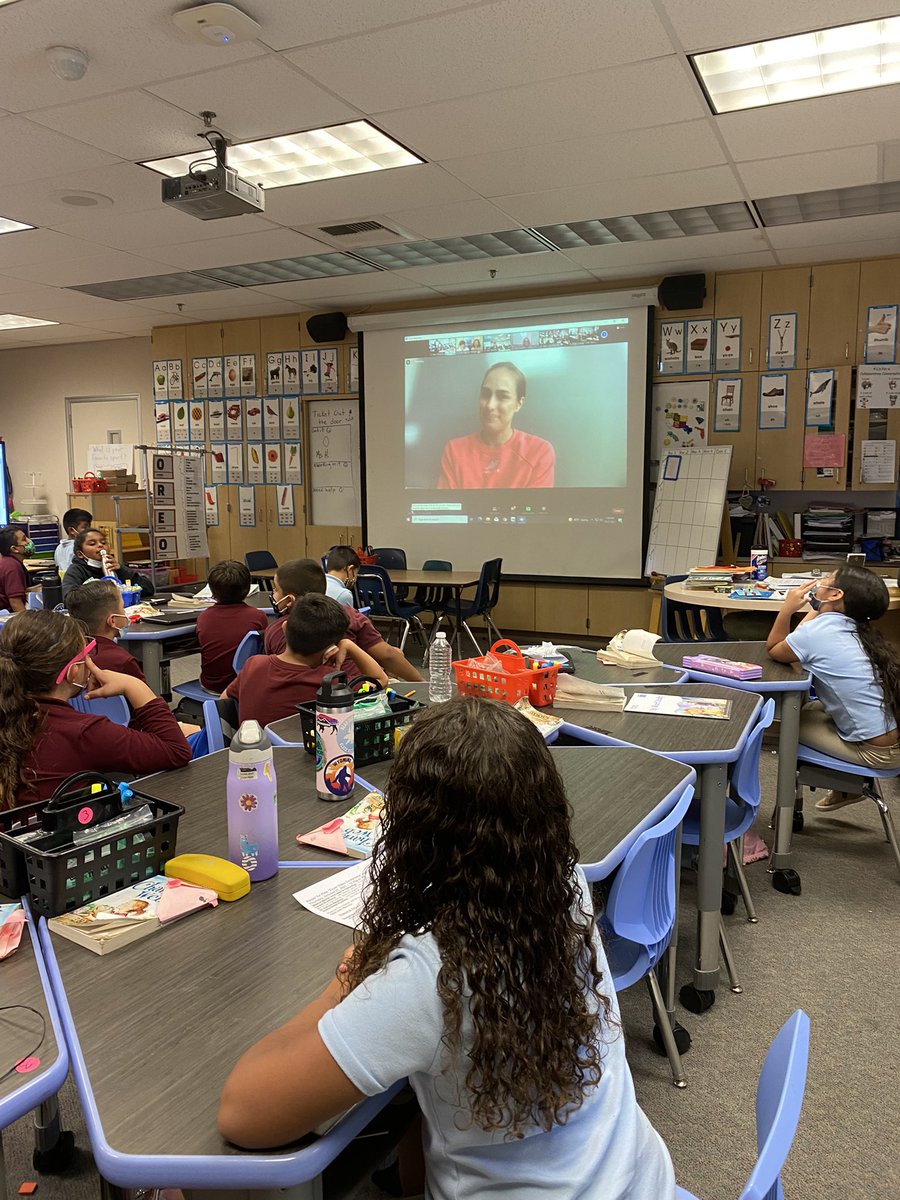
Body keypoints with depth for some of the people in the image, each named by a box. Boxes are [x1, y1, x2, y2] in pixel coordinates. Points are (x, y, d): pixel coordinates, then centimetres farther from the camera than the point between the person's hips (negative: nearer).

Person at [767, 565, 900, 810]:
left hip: (877, 751, -7)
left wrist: (787, 608, -4)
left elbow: (773, 650, 0)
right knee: (809, 709, 22)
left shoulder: (816, 631, -16)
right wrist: (815, 609, 17)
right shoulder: (857, 630, 7)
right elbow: (799, 644, 17)